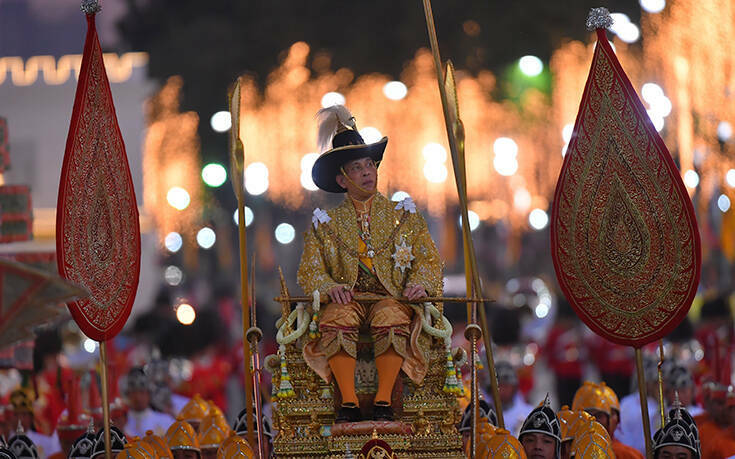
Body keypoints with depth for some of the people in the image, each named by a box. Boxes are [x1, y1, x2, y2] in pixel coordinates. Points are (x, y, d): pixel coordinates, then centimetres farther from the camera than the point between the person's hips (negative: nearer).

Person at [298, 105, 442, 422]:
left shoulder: (403, 215, 17)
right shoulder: (326, 224, 17)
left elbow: (428, 259, 12)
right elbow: (310, 270, 9)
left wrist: (419, 283, -11)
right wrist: (329, 286, -14)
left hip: (390, 297, 0)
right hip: (348, 298, 0)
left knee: (391, 317, -37)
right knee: (338, 319, -36)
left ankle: (384, 401, -34)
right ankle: (348, 402, -34)